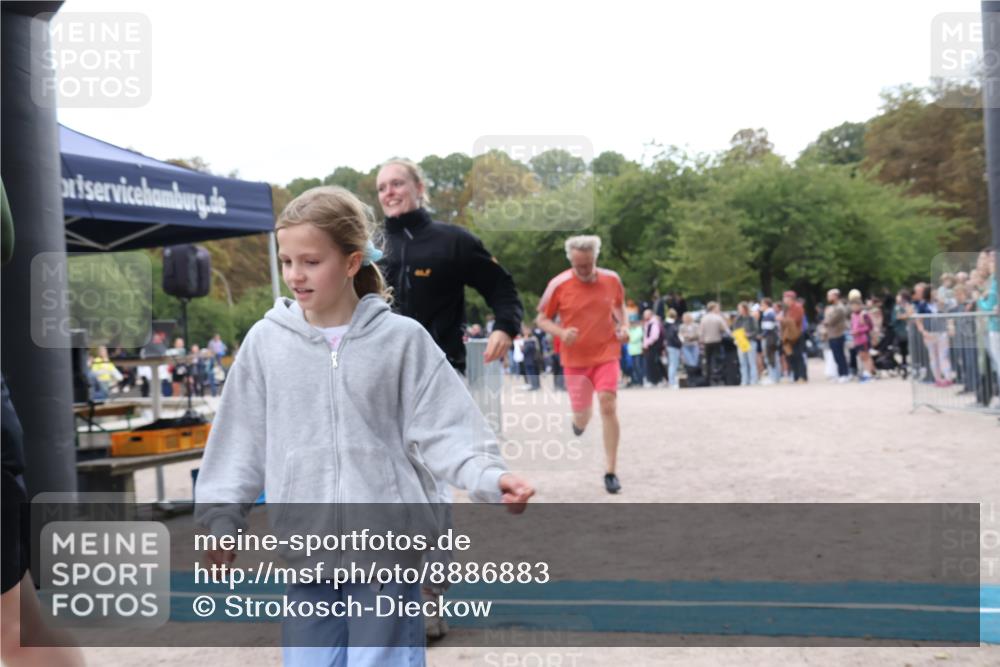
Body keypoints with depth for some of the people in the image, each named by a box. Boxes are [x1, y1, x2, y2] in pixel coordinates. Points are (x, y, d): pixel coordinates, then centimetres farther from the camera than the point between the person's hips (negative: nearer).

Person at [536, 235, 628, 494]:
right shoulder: (558, 285, -10)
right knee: (582, 417, 9)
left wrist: (624, 326, -2)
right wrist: (562, 333, -20)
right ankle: (579, 420, 51)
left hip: (606, 354, 0)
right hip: (575, 359, 0)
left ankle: (610, 471, -3)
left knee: (608, 407, -14)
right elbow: (542, 319, -1)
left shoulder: (612, 279, -3)